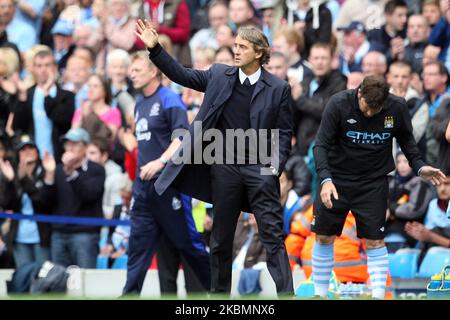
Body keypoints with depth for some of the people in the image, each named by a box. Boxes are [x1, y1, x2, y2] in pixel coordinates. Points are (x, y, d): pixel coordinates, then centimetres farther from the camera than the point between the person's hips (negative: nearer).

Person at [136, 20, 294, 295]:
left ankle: (286, 295, -8)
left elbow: (284, 133, 1)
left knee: (273, 236, -7)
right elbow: (182, 75, 9)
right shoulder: (219, 76, 6)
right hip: (225, 167, 3)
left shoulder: (278, 88, -1)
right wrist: (155, 48, 0)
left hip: (260, 169, -3)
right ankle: (219, 293, 20)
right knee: (222, 237, 10)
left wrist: (276, 167, -10)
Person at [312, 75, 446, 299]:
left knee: (374, 241, -4)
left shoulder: (397, 108, -12)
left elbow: (406, 139, 8)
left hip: (373, 183, 0)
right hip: (336, 180, 0)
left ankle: (378, 295, 1)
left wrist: (419, 166, -6)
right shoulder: (339, 104, -18)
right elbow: (321, 144, -18)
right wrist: (325, 179, -31)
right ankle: (320, 293, 21)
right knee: (324, 238, 6)